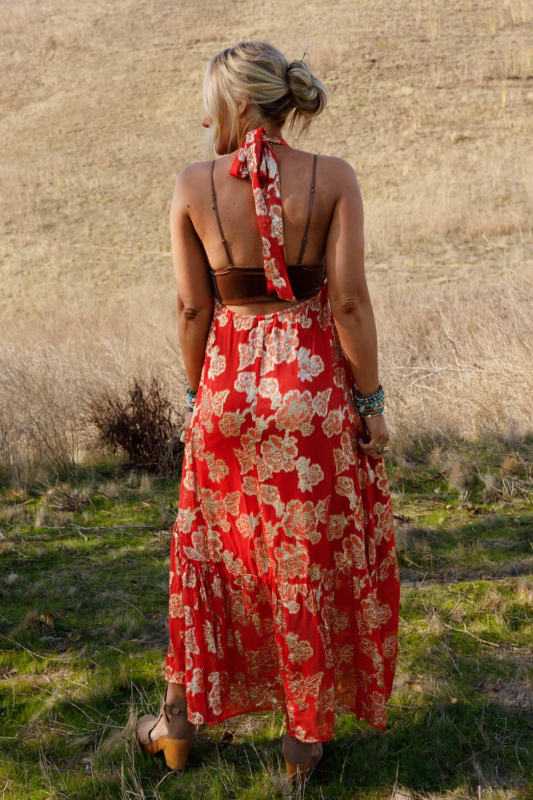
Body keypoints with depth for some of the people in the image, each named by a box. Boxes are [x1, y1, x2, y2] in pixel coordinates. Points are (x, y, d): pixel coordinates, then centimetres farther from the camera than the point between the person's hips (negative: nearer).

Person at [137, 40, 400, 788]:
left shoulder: (192, 185, -6)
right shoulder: (334, 178, -9)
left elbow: (192, 308, -3)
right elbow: (350, 301, -13)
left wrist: (201, 396, 10)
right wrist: (371, 401, -3)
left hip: (230, 383, 1)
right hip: (315, 385, -1)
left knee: (211, 553, 19)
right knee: (314, 560, 13)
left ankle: (181, 722, 33)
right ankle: (305, 738, 27)